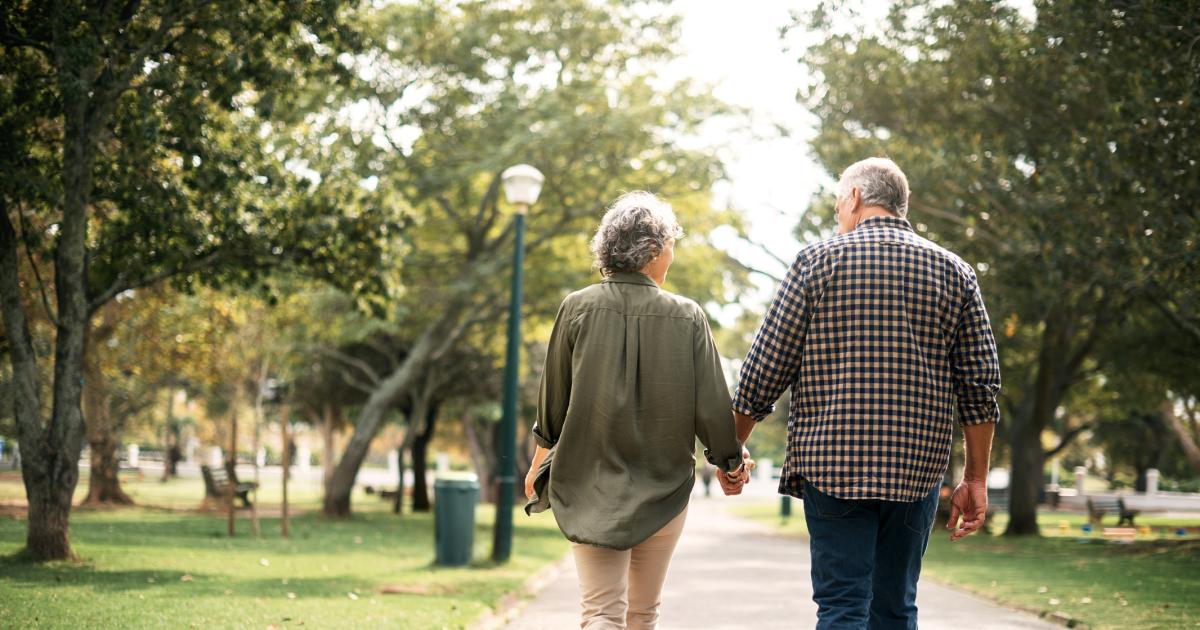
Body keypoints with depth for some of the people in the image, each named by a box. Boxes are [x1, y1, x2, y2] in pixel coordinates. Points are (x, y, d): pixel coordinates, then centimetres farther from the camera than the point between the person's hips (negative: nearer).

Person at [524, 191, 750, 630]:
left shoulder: (578, 309, -5)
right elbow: (710, 405, -3)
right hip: (663, 484, 0)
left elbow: (553, 402, 3)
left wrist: (540, 462, 19)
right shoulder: (687, 317, -7)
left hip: (590, 483, 0)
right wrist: (730, 460, 15)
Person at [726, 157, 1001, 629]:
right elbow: (980, 385, 5)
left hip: (833, 465, -3)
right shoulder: (954, 273, 9)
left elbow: (765, 367, 1)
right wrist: (975, 479, 11)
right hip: (917, 467, 3)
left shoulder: (818, 261, 0)